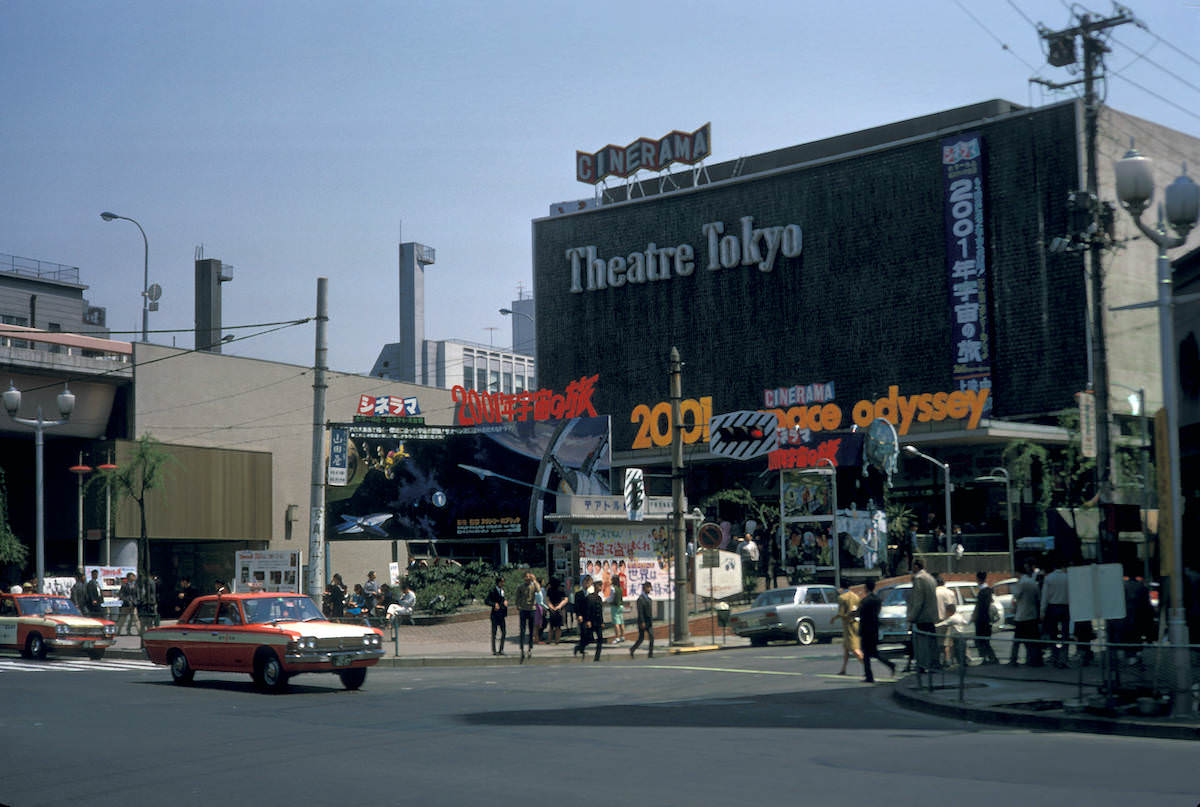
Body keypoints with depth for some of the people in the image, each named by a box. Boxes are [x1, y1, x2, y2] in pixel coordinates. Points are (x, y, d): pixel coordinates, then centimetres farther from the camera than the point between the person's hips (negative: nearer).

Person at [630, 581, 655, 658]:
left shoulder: (648, 598, 13)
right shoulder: (640, 598, -14)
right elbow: (640, 612, -19)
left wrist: (651, 621, 17)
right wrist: (642, 622, -23)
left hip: (649, 622, 8)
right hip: (643, 623, -7)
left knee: (652, 637, -3)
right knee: (641, 638, 0)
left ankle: (650, 654, -1)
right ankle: (632, 650, 20)